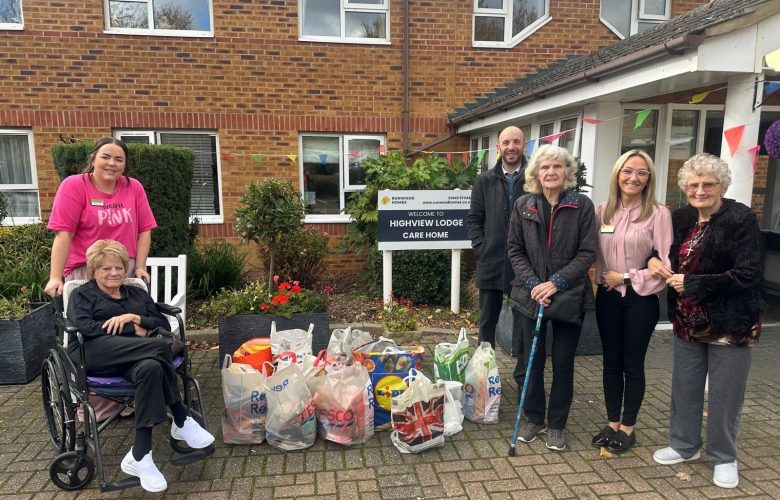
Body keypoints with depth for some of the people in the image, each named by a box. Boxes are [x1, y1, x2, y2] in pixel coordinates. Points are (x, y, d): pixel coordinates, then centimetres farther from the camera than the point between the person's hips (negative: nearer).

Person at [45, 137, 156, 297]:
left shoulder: (134, 188, 4)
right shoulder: (73, 186, -5)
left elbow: (144, 230, 4)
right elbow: (64, 234, -11)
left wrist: (140, 267, -5)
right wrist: (55, 277, -16)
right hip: (84, 270, -2)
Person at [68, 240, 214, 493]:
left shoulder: (137, 293, 28)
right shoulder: (82, 295, 18)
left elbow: (164, 324, 15)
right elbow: (83, 328, -4)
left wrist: (134, 317, -4)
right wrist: (133, 330, -6)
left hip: (136, 357, 4)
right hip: (95, 354, -3)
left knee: (152, 368, -37)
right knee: (159, 346, -33)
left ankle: (139, 456, -34)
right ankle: (182, 420, -25)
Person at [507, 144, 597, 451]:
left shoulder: (582, 205, -4)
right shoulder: (523, 205, 2)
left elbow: (587, 252, -6)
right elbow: (515, 250, 3)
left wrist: (556, 282, -16)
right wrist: (532, 283, -11)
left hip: (569, 296, -1)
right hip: (530, 296, 1)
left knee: (563, 363, 8)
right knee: (531, 360, 9)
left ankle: (557, 425, 27)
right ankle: (534, 418, 29)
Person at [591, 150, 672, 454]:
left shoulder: (658, 213, -9)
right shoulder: (603, 211, 3)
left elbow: (666, 264, -11)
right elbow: (593, 252, 8)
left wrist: (627, 277, -11)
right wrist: (604, 278, -5)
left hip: (641, 299, -3)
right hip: (607, 297, 3)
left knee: (632, 364, 8)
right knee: (611, 362, 11)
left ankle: (628, 428, 24)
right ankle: (612, 424, 26)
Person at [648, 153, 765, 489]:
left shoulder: (741, 219, -15)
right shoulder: (681, 218, 2)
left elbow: (748, 274, -21)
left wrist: (692, 283, -23)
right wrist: (654, 260, -6)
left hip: (729, 323, -5)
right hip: (688, 321, 6)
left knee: (724, 393, 9)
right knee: (684, 386, 17)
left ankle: (723, 457, 30)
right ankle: (684, 444, 36)